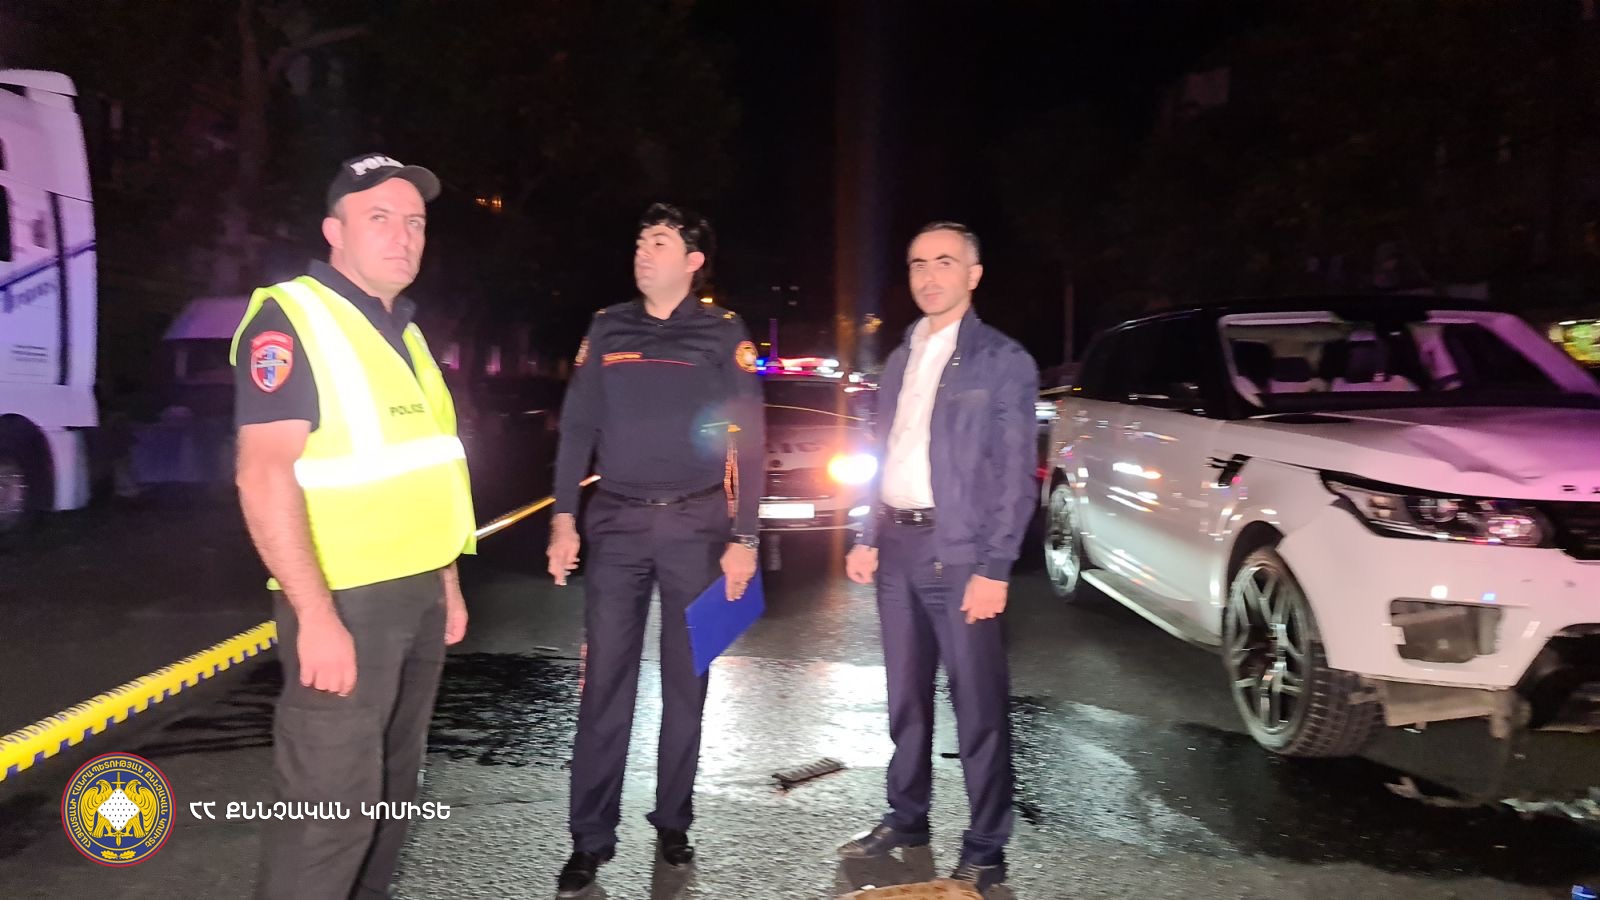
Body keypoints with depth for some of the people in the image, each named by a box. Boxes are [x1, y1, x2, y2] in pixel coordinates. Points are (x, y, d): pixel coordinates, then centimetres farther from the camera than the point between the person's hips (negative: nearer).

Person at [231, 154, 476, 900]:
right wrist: (315, 615, -25)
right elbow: (264, 476, -19)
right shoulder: (290, 319, -11)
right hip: (345, 600, -8)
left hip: (416, 594, 8)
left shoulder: (402, 331, 15)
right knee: (332, 804, -5)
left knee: (392, 787, 16)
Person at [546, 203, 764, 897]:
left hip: (696, 525, -1)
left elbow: (746, 441, 0)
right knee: (605, 683, 0)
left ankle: (672, 823, 22)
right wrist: (564, 520, -1)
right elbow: (577, 428, 8)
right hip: (617, 523, 2)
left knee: (685, 681, 7)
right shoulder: (608, 328, 8)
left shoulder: (722, 333, 2)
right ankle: (590, 839, 10)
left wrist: (742, 538, -6)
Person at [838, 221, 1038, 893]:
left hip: (958, 553, -6)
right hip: (897, 548, 6)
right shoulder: (901, 359, 14)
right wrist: (868, 538, 10)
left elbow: (1015, 474, -9)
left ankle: (985, 850, 13)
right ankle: (905, 819, 30)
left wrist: (994, 568, -15)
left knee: (978, 706, 1)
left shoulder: (1002, 361, -4)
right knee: (906, 697, 15)